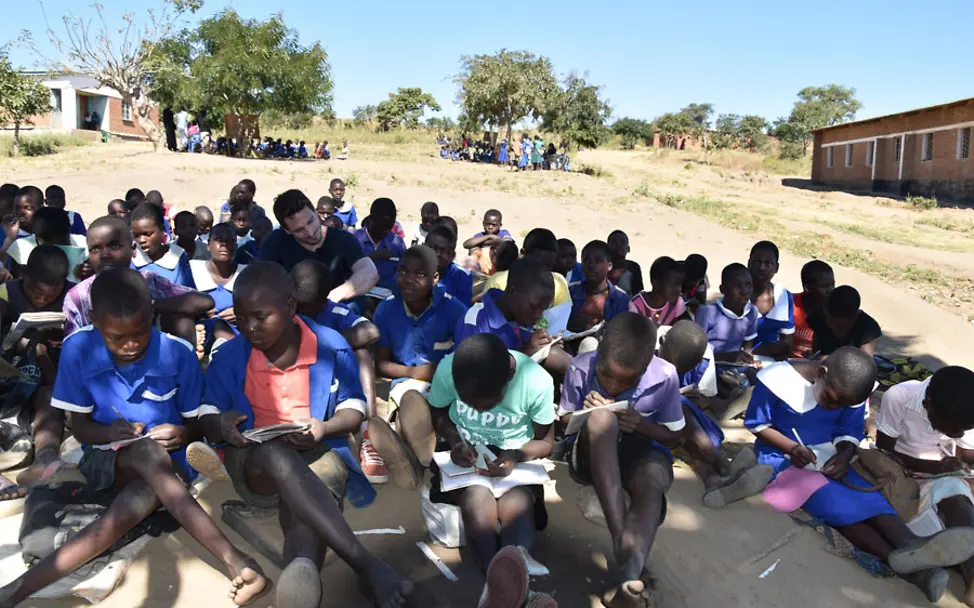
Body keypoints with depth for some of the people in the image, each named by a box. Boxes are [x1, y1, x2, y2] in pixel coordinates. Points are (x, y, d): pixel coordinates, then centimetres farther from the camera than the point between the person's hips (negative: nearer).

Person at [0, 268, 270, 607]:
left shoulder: (179, 355, -14)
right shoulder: (77, 350, -10)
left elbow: (197, 425, -1)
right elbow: (79, 427, -1)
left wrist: (182, 434, -25)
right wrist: (109, 432, -23)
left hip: (167, 466, 0)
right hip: (102, 462, 1)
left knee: (148, 492, -38)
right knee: (149, 454, -36)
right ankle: (234, 561, -43)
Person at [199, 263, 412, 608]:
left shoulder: (332, 347, -6)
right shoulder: (228, 357, -2)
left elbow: (354, 409, 0)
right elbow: (206, 416, 6)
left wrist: (324, 428, -21)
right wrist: (220, 425, -19)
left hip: (319, 452, 1)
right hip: (254, 460, 0)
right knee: (276, 455, -38)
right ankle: (366, 564, -48)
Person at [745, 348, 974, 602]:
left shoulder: (848, 390, -5)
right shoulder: (776, 379, -21)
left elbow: (850, 433, 4)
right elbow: (756, 424, -11)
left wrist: (844, 456, -18)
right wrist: (791, 447, -25)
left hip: (826, 456, 6)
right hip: (780, 456, -5)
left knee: (868, 495, -22)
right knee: (834, 501, -30)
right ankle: (905, 558, -44)